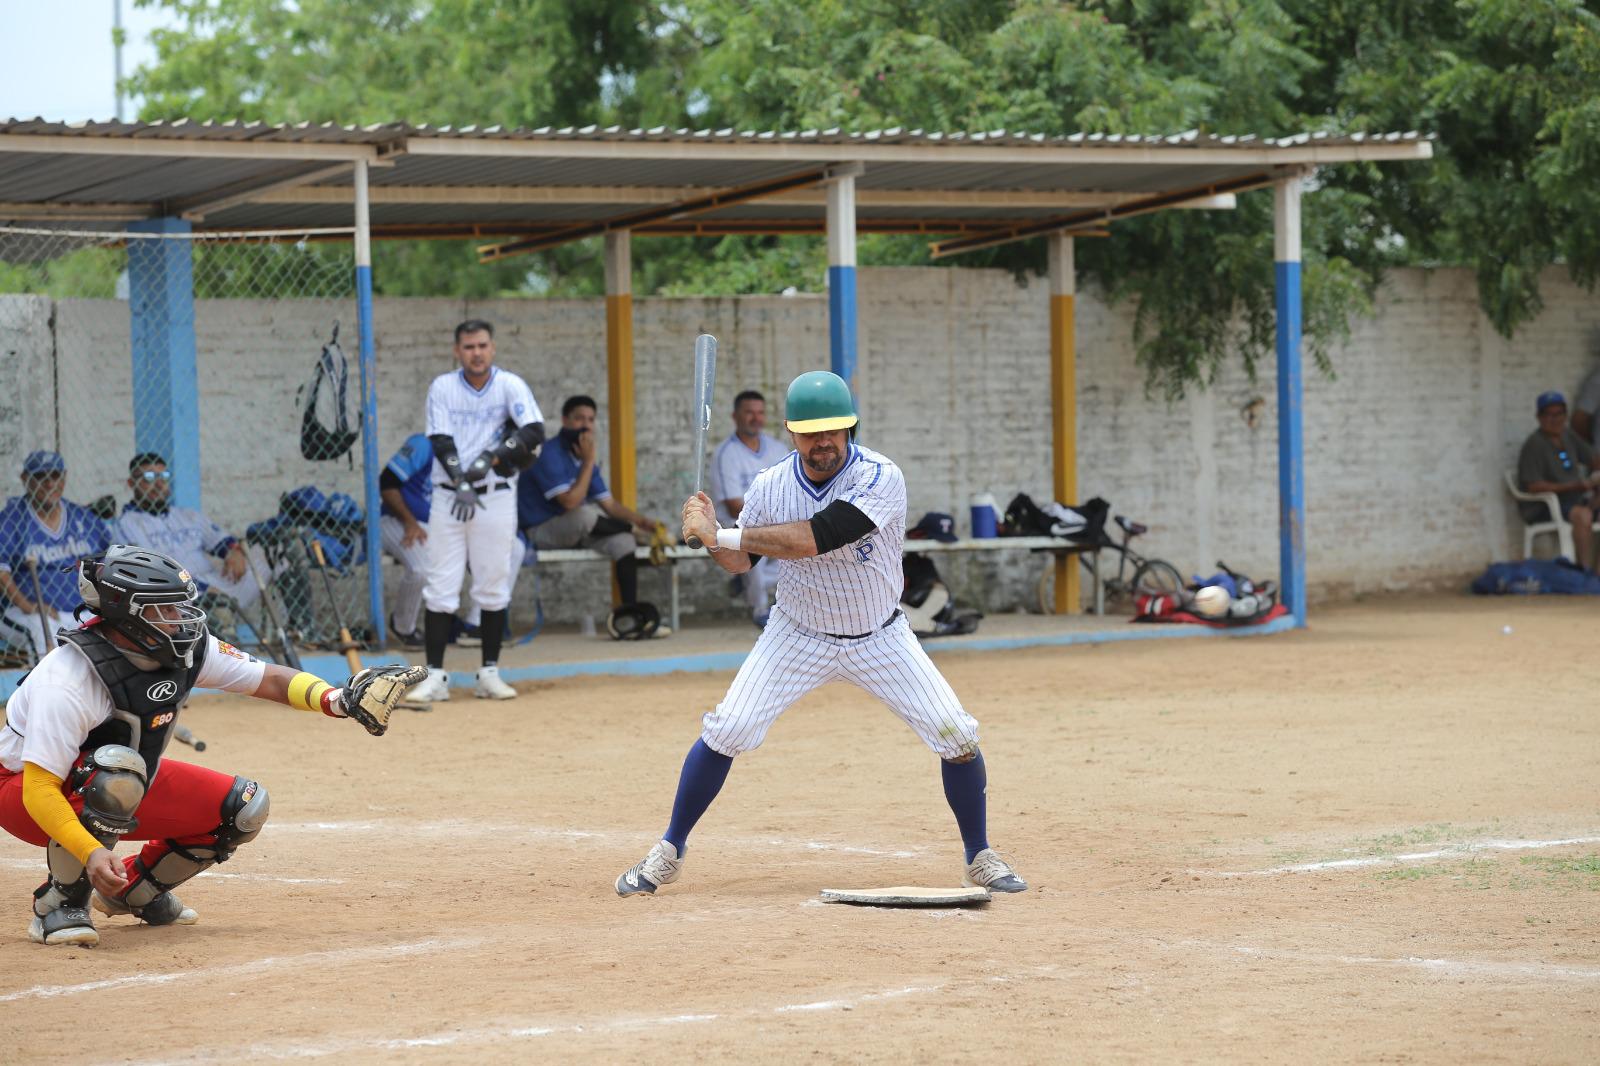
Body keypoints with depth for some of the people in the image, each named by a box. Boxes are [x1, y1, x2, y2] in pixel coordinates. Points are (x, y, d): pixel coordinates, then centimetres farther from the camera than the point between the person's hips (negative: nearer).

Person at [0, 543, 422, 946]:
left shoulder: (188, 649, -13)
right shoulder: (68, 679, -34)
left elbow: (269, 680, -8)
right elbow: (40, 789, -36)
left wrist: (338, 700, -26)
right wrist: (91, 853, -48)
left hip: (125, 786, 7)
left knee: (244, 808, -3)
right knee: (116, 771, -40)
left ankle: (133, 890, 15)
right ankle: (59, 903, -21)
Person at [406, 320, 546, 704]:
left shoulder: (510, 386, -2)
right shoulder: (442, 387, 1)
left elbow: (535, 433, -15)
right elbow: (441, 442, -8)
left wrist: (491, 460, -24)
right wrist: (461, 483, -23)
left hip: (496, 499, 0)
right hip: (448, 497, 0)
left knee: (494, 588, 3)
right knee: (440, 588, -4)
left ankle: (489, 673, 12)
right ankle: (435, 676, -2)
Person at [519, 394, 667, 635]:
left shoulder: (583, 457, 11)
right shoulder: (549, 455, -17)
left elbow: (608, 503, 12)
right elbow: (570, 501, -27)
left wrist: (642, 520, -4)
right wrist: (589, 462, -22)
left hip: (574, 531, 8)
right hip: (540, 531, -8)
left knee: (622, 540, -12)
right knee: (585, 514, -36)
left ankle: (631, 612, -14)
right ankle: (633, 529, -6)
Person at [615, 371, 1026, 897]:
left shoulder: (880, 478, -26)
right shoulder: (770, 487, -13)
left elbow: (813, 538, -38)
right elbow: (741, 563, 2)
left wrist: (723, 534, -34)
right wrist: (712, 537, -21)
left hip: (880, 637, -2)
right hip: (798, 635, 2)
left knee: (956, 735, -9)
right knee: (726, 730, -10)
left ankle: (980, 856, 13)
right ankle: (668, 853, 5)